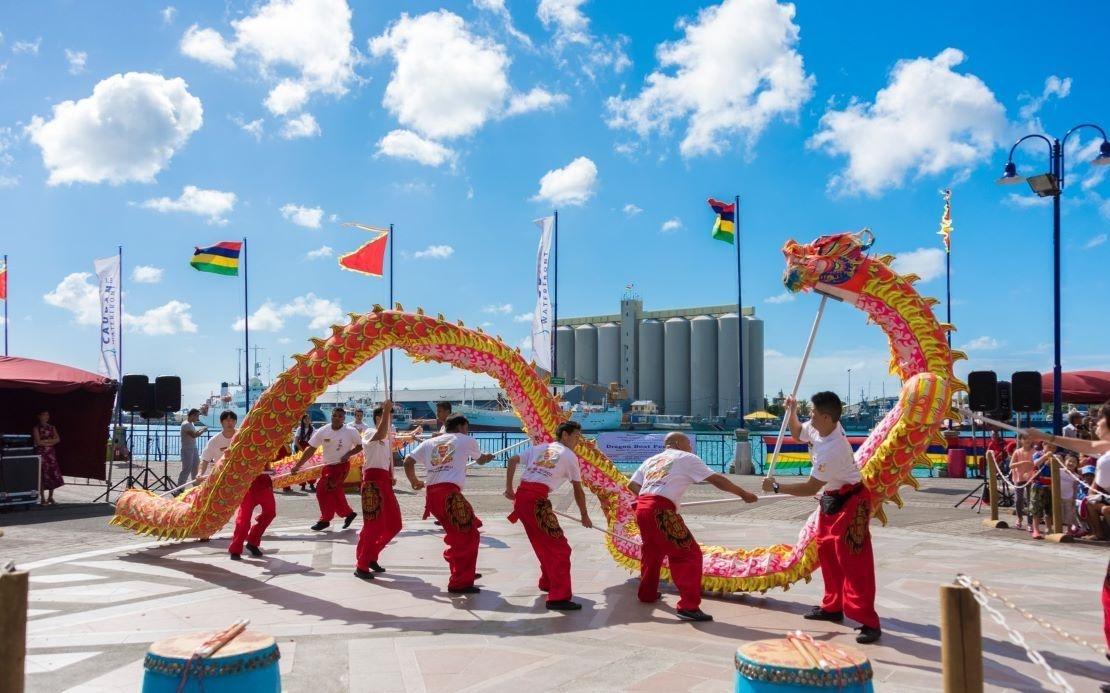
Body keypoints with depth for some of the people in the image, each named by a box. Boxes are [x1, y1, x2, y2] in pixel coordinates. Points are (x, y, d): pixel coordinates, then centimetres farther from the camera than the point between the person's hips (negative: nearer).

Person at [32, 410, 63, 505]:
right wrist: (50, 441, -3)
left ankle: (50, 498, 9)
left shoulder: (52, 427, 13)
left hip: (51, 453, 4)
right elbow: (38, 442, -9)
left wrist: (45, 441, -8)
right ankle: (43, 498, -2)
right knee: (42, 476, -6)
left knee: (53, 475, 0)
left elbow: (58, 439, 4)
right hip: (41, 453, -4)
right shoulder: (36, 428, 0)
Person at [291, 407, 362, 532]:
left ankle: (325, 520, 3)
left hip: (341, 466, -5)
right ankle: (348, 513, 30)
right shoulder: (322, 431, -5)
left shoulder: (351, 432, -11)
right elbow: (310, 449, -4)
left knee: (324, 490, -11)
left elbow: (360, 446, 2)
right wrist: (297, 465, -7)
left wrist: (349, 454, -16)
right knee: (334, 493, 11)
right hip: (327, 466, 5)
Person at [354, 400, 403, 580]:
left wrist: (392, 477, 9)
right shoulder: (369, 435, -8)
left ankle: (371, 557, 24)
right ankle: (361, 566, 1)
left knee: (394, 525, 10)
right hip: (373, 481, -9)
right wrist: (386, 410, -31)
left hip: (385, 481, 9)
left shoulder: (388, 437, 19)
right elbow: (380, 435, -33)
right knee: (373, 525, -9)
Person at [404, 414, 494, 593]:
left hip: (431, 494, 6)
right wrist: (488, 457, 56)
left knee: (459, 535, 21)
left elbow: (408, 461, 11)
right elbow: (480, 460, 33)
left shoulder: (429, 443, 22)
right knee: (467, 536, 0)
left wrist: (414, 482, 27)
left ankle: (464, 572, 29)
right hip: (449, 493, -6)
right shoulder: (466, 441, 14)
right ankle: (460, 583, -4)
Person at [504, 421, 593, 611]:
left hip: (521, 496, 8)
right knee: (559, 548, -3)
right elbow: (578, 490, 12)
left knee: (544, 543, 25)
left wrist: (509, 488, 21)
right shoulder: (569, 455, 6)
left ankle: (547, 582, 41)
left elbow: (512, 460, 18)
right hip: (536, 500, -8)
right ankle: (558, 598, -8)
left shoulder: (540, 447, 22)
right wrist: (584, 515, 24)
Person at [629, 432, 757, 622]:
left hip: (642, 507, 7)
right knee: (689, 554, -1)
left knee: (652, 551, 29)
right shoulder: (686, 458, 9)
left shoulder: (651, 460, 25)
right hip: (662, 511, -7)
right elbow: (716, 479, 7)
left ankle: (647, 593, 44)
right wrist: (744, 494, 12)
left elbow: (632, 485, 19)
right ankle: (688, 606, -9)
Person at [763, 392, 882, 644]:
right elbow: (798, 433, 18)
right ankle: (832, 607, 32)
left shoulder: (832, 450, -33)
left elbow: (810, 488, -26)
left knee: (853, 561, -11)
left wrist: (776, 486, -18)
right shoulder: (817, 428, -7)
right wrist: (791, 411, 2)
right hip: (831, 500, 10)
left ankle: (869, 623, -8)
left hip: (850, 502, -10)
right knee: (826, 552, 18)